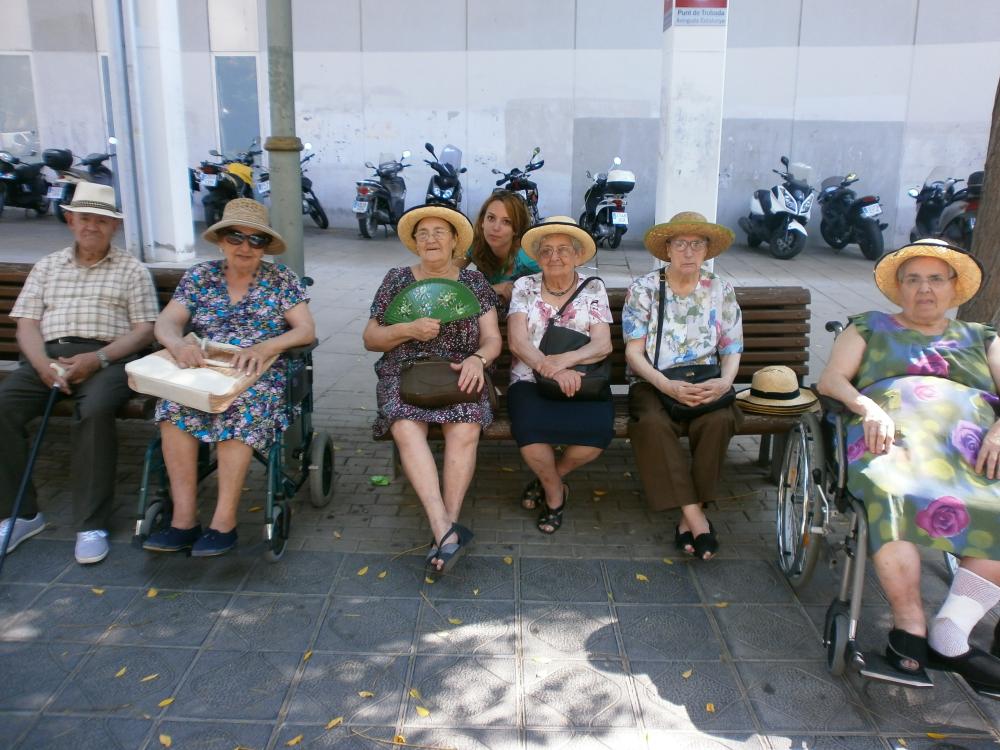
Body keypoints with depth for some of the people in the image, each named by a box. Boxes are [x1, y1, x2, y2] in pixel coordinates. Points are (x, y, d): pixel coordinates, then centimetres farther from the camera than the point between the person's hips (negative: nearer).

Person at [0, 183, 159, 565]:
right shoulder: (47, 266, 23)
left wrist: (97, 358, -14)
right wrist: (44, 364, -8)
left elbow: (144, 330, 3)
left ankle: (92, 524, -26)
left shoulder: (132, 270, 13)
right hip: (48, 355, 4)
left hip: (107, 357, -3)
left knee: (94, 411, -35)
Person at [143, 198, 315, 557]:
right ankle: (184, 518, -25)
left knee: (242, 406, -35)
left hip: (261, 375, -2)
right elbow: (165, 322, 1)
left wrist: (265, 346, -25)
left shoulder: (281, 278, 4)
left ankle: (224, 522, -28)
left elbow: (306, 330, -6)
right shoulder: (199, 276, 11)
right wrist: (178, 343, -24)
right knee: (175, 403, -28)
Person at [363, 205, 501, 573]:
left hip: (460, 374, 0)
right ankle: (447, 531, -39)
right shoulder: (397, 280, 12)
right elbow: (370, 339, 9)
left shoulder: (474, 282, 12)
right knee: (406, 427, -34)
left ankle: (445, 528, -29)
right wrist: (409, 329, -10)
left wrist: (477, 358, -17)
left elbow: (493, 339, 7)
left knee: (465, 430, -33)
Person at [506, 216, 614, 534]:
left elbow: (603, 344, -5)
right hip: (531, 381, 0)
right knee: (529, 428, -32)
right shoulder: (524, 287, 5)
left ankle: (549, 479, 4)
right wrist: (551, 370, -25)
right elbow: (517, 341, -7)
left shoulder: (593, 288, 7)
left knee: (598, 429, -30)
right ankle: (555, 493, 1)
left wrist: (562, 360, -24)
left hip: (583, 383, 1)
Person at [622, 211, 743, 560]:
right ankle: (695, 517, -27)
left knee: (719, 420, -31)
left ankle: (689, 517, -20)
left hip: (704, 384, 2)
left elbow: (732, 350, 6)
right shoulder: (643, 289, 1)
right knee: (653, 423, -34)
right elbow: (633, 352, -5)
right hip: (653, 383, -1)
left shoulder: (721, 291, 9)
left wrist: (725, 381, -17)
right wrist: (668, 386, -21)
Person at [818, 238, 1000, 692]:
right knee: (895, 494, -38)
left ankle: (949, 637, -29)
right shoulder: (869, 327, 24)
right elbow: (831, 379, 9)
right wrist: (868, 408, -11)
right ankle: (908, 628, -29)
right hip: (893, 431, -2)